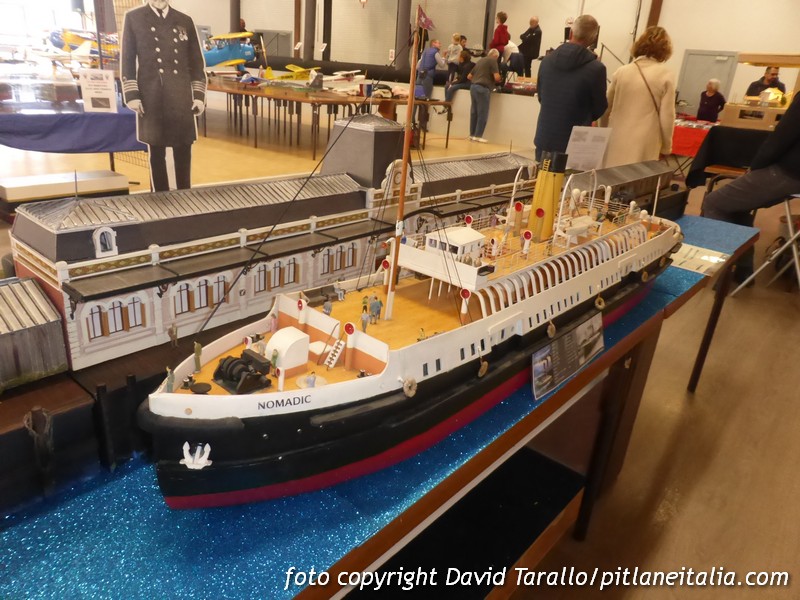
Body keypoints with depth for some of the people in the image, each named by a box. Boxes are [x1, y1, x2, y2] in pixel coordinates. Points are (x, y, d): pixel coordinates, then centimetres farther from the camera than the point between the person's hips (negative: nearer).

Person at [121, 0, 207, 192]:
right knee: (157, 151, 4)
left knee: (183, 150, 4)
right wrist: (131, 95, -6)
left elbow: (196, 62, 11)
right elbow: (127, 60, 3)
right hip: (151, 98, -2)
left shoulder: (185, 21, 11)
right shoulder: (133, 18, 6)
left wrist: (199, 95, 2)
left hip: (181, 98, 2)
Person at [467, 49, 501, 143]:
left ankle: (472, 134, 14)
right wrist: (498, 81, 10)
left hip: (473, 87, 8)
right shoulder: (493, 60, -1)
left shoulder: (480, 60, 21)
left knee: (474, 112, 11)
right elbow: (496, 77, -11)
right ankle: (478, 136, -5)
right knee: (483, 113, -4)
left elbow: (469, 76, 23)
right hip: (483, 88, -8)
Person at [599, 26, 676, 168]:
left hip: (617, 142, 3)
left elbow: (606, 110, 11)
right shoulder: (666, 76, -4)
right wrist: (666, 147, 10)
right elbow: (666, 117, -3)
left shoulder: (621, 72, 4)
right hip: (644, 147, -3)